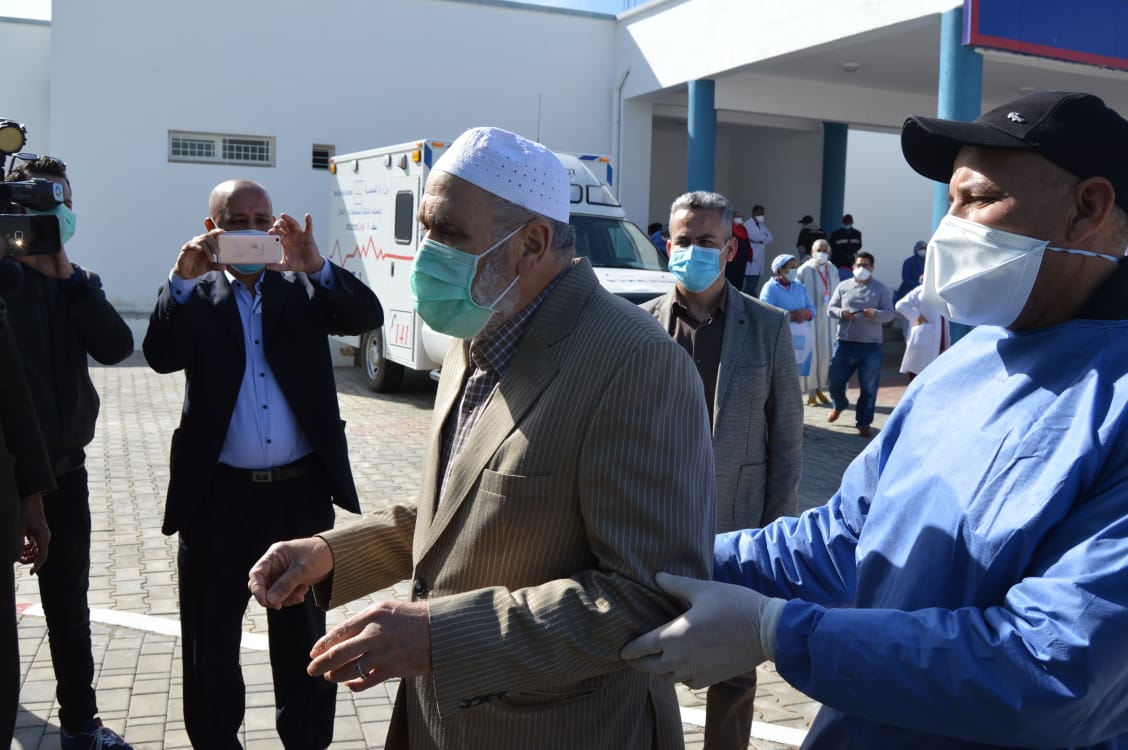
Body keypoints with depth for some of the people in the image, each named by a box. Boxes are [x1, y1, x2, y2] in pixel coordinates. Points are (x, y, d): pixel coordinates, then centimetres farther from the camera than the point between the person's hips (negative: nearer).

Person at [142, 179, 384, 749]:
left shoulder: (303, 288, 5)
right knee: (211, 642, 14)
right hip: (218, 497, 0)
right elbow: (161, 357, -12)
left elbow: (368, 316, -11)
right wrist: (184, 279, -23)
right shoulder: (195, 297, 4)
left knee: (304, 638, 15)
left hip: (302, 493, 0)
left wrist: (315, 265, -25)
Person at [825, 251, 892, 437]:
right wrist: (841, 313, -15)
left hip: (871, 345, -1)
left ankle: (864, 423, 14)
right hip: (845, 343, 1)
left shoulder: (881, 289, 5)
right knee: (834, 380, 5)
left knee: (869, 387, 2)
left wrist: (875, 314, -22)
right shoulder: (843, 286, 9)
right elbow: (830, 308, 7)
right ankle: (839, 405, 37)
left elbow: (889, 313, -1)